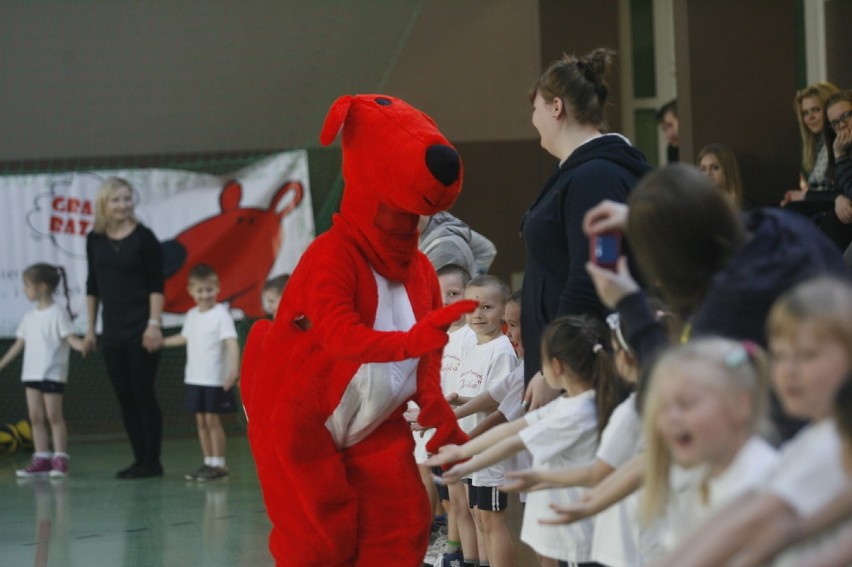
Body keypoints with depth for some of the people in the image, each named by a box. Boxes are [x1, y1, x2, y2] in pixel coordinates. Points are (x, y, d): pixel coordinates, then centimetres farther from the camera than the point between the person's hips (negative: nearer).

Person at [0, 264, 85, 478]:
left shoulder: (58, 313, -6)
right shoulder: (29, 317, 14)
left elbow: (70, 337, -13)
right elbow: (19, 343, 21)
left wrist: (83, 346, -33)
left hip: (52, 373, -7)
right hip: (31, 372, 7)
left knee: (53, 415, -6)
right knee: (35, 416, 4)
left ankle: (60, 459, -3)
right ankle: (41, 460, 6)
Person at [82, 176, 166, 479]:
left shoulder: (143, 237, -7)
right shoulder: (95, 239, 7)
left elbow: (157, 284, -8)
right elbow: (93, 286, 13)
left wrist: (154, 324, -15)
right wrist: (91, 328, 12)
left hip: (140, 329, -5)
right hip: (113, 330, 5)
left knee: (143, 394, -3)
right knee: (124, 396, 7)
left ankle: (152, 462, 4)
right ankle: (140, 459, 14)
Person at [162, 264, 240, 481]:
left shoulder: (221, 314, -12)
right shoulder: (192, 315, 10)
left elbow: (232, 342, -20)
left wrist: (233, 369, -32)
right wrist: (161, 342, 31)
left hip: (215, 379, -7)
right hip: (194, 378, 7)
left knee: (212, 420, -4)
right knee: (201, 421, 9)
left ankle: (219, 464, 2)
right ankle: (208, 462, 16)